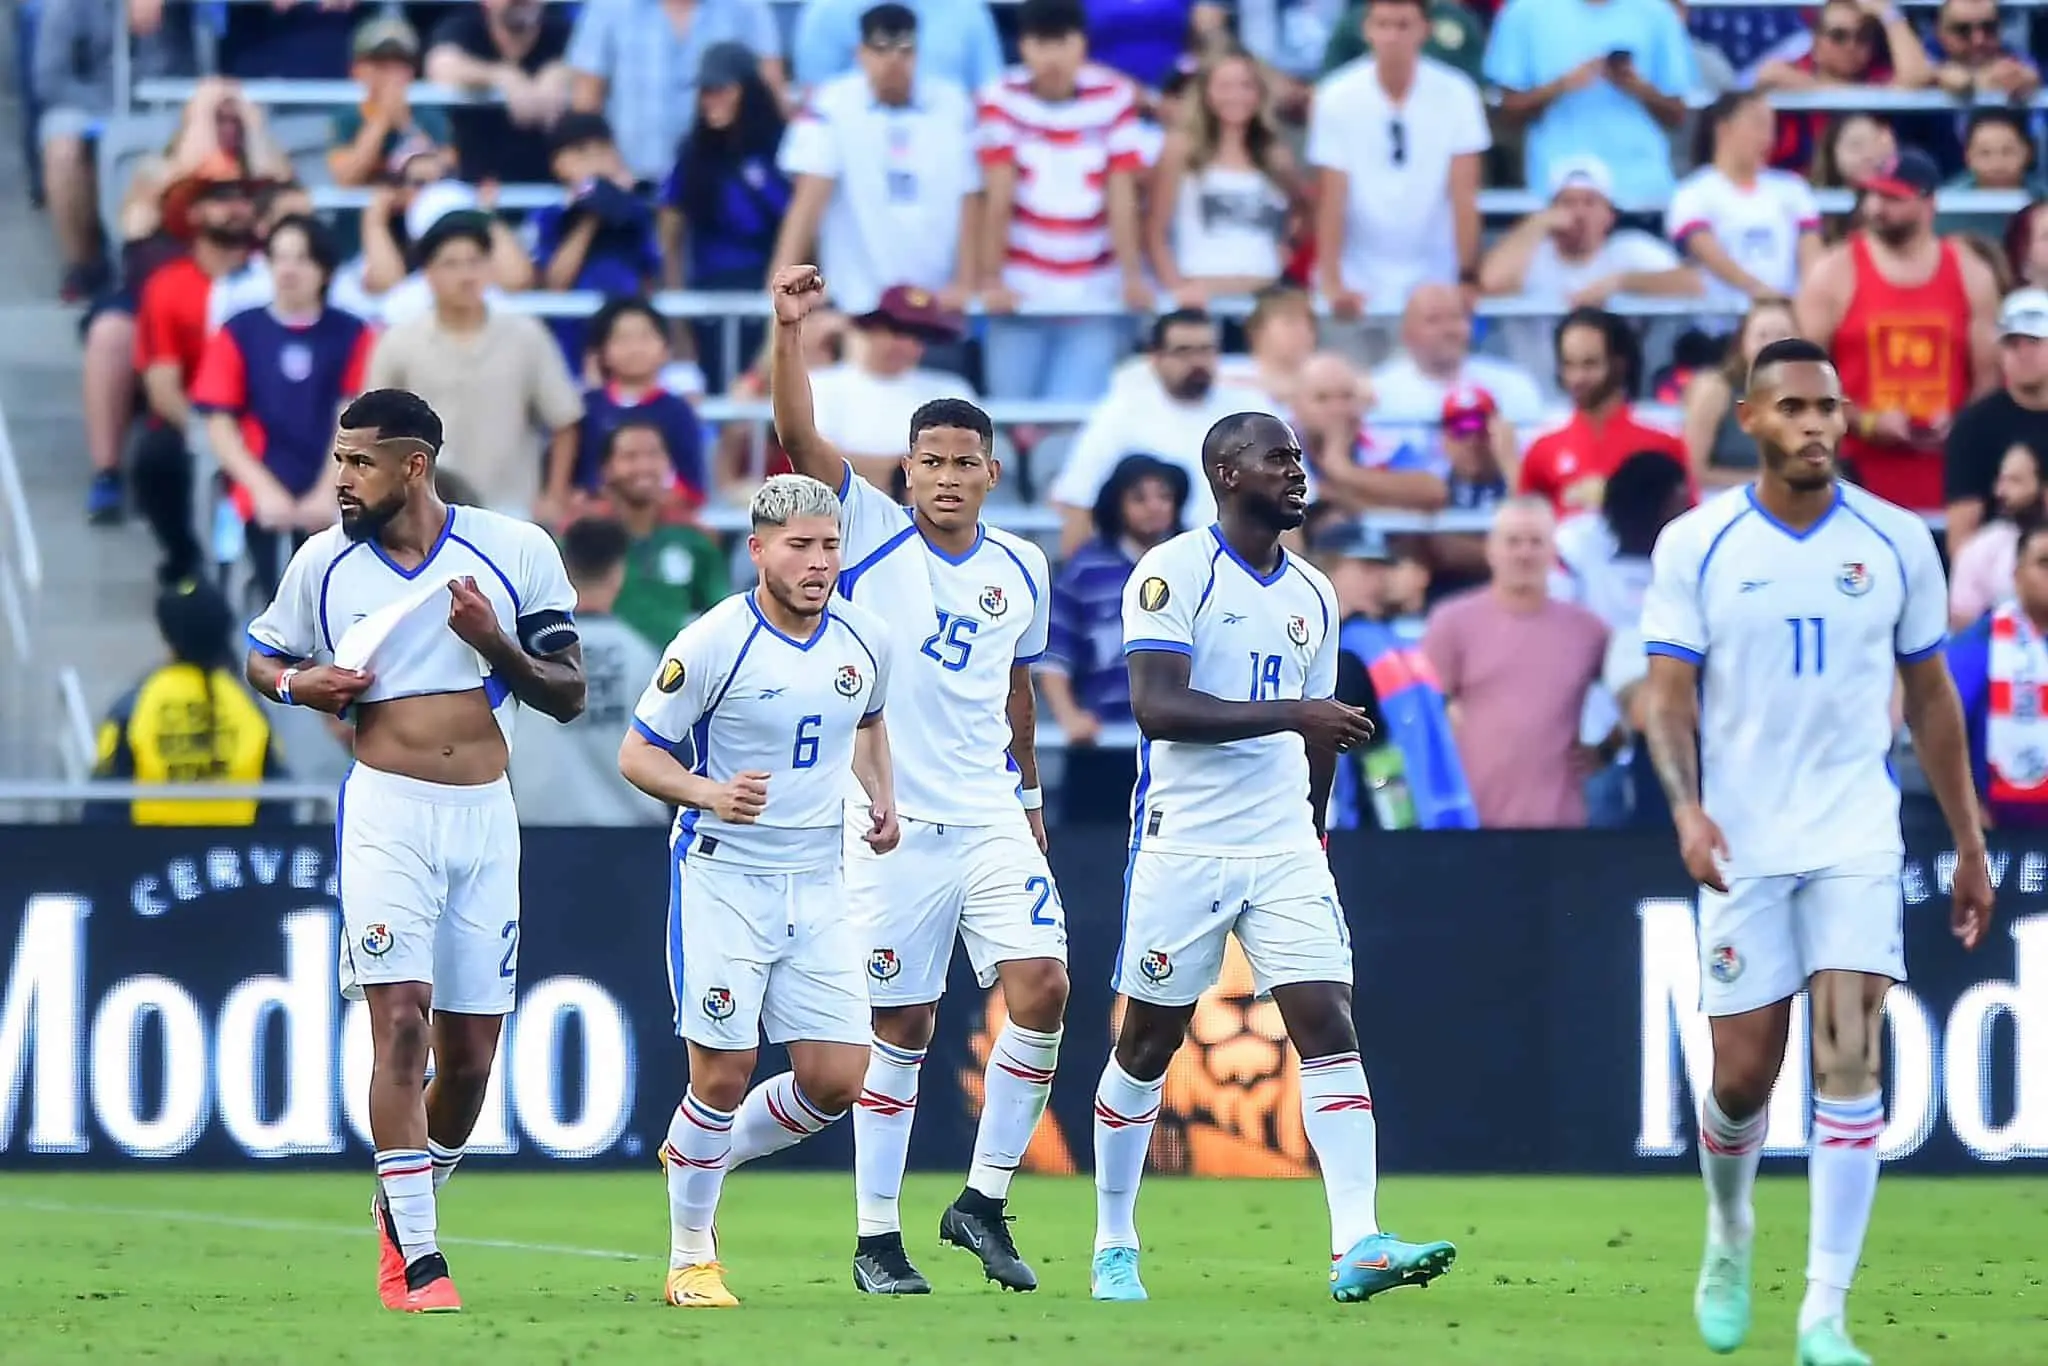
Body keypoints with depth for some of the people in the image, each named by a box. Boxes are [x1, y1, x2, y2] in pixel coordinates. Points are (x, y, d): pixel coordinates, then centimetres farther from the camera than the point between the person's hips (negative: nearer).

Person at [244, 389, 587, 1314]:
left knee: (470, 1052, 5)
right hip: (386, 811, -1)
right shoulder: (324, 563, 2)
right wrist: (299, 683, -5)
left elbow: (568, 697, 3)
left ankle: (404, 1208, 31)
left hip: (485, 817, 1)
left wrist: (498, 644, -15)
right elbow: (262, 655, 17)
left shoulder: (516, 551, -1)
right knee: (401, 1018, -16)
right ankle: (417, 1257, -15)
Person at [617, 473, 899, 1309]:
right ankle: (691, 1258, 10)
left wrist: (881, 796, 8)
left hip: (816, 886, 5)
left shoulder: (864, 641, 3)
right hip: (723, 875, -5)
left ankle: (708, 1154, 25)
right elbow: (636, 753, -8)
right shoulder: (714, 643, -13)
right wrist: (710, 793, -26)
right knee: (724, 1073, -6)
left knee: (835, 1081, -2)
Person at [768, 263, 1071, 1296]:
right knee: (900, 1030, 0)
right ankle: (877, 1238, 10)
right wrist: (789, 329, -27)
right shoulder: (872, 536, -3)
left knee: (1041, 989, -12)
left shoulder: (1021, 570, 9)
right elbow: (798, 436, -15)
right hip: (892, 824, -3)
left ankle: (983, 1201, 1)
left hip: (991, 822, 3)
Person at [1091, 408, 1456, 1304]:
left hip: (1284, 848, 5)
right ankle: (1113, 1246, 19)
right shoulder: (1174, 573, -9)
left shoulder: (1313, 597, 12)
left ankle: (1356, 1245, -16)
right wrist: (1290, 715, -25)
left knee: (1329, 1027, -9)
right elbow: (1157, 706, -21)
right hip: (1182, 848, -5)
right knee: (1148, 1042, 5)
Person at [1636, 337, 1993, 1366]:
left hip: (1857, 841, 0)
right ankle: (1729, 1239, 35)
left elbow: (1931, 700, 11)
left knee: (1850, 1058, -14)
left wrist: (1969, 845, 12)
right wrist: (1687, 808, -23)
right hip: (1741, 845, 0)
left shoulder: (1896, 542, 2)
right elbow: (1667, 697, -5)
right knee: (1743, 1075, 2)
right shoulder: (1694, 546, -3)